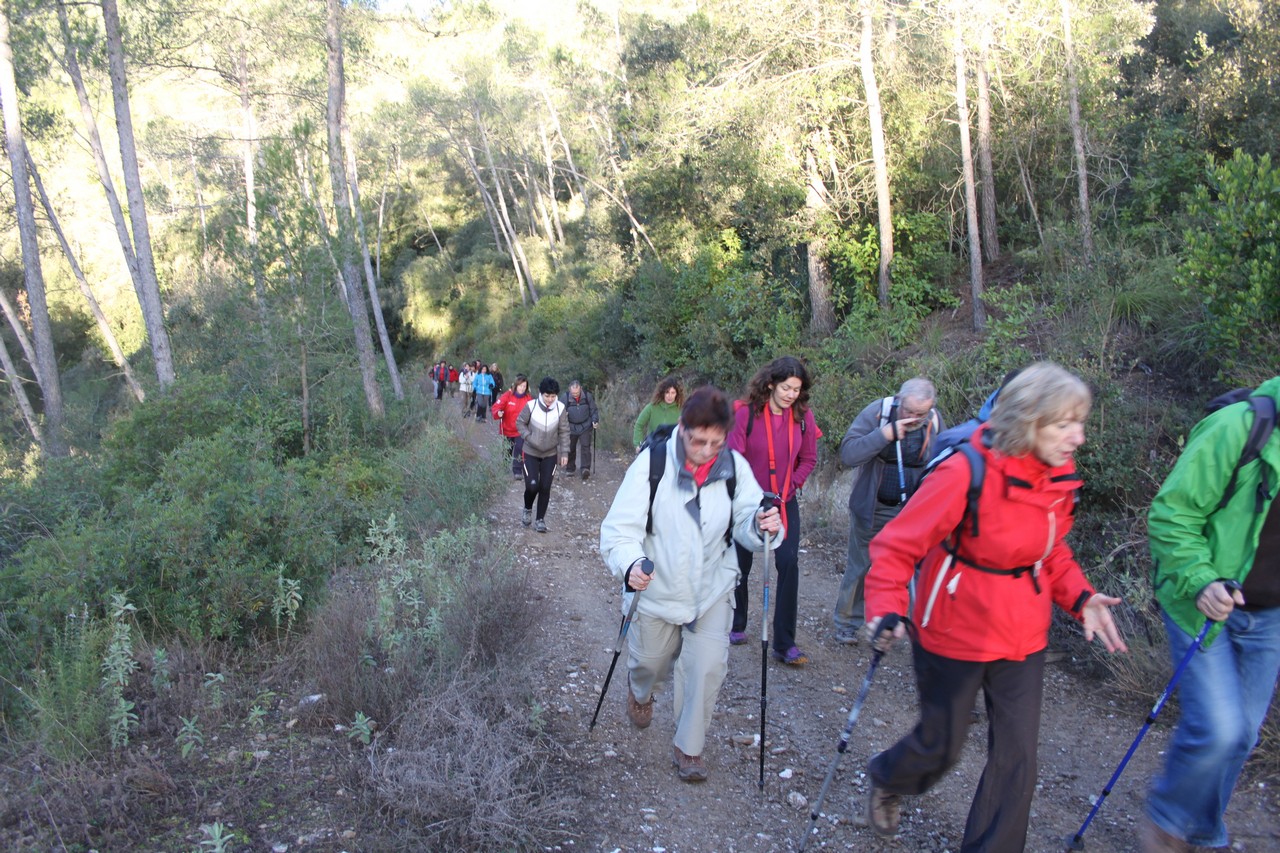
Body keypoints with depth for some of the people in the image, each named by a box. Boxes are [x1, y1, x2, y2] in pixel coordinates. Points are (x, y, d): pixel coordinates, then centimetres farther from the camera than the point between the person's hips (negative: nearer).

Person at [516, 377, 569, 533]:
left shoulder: (560, 408, -13)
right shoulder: (531, 406, -18)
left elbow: (564, 432, -3)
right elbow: (520, 422, -3)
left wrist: (564, 452, -5)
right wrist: (529, 438, -15)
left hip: (550, 454, 2)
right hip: (531, 453, -1)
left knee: (545, 488, 2)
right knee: (532, 486, -8)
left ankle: (540, 519, 19)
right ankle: (527, 510, 24)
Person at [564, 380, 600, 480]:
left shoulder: (587, 396, -10)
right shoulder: (566, 398, -13)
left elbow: (593, 410, 2)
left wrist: (595, 421, -10)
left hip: (585, 426, -1)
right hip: (571, 427, 1)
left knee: (585, 446, -11)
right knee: (570, 448, 11)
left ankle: (585, 469, -13)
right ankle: (570, 468, 28)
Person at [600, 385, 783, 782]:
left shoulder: (734, 467, -12)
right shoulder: (652, 462, -20)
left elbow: (744, 522, -8)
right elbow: (620, 527, -21)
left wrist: (761, 525, -32)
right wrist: (629, 564, -42)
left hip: (711, 588, 1)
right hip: (656, 588, -1)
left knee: (708, 665, -5)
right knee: (649, 661, 17)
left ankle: (689, 748, 20)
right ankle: (640, 691, 57)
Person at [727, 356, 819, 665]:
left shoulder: (803, 416, -5)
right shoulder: (747, 413, -15)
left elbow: (808, 460, 6)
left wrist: (788, 488, -4)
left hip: (785, 503, 2)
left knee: (789, 564, -9)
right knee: (740, 565, 10)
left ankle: (785, 644, 0)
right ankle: (736, 627, 33)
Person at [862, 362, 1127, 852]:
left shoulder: (1060, 478, -3)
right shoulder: (968, 471, -25)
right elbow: (898, 544, -22)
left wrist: (1080, 598, -3)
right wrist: (885, 608, -36)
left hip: (1023, 637, 6)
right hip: (955, 634, -5)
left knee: (1017, 758, 9)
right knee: (942, 745, 14)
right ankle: (886, 779, 48)